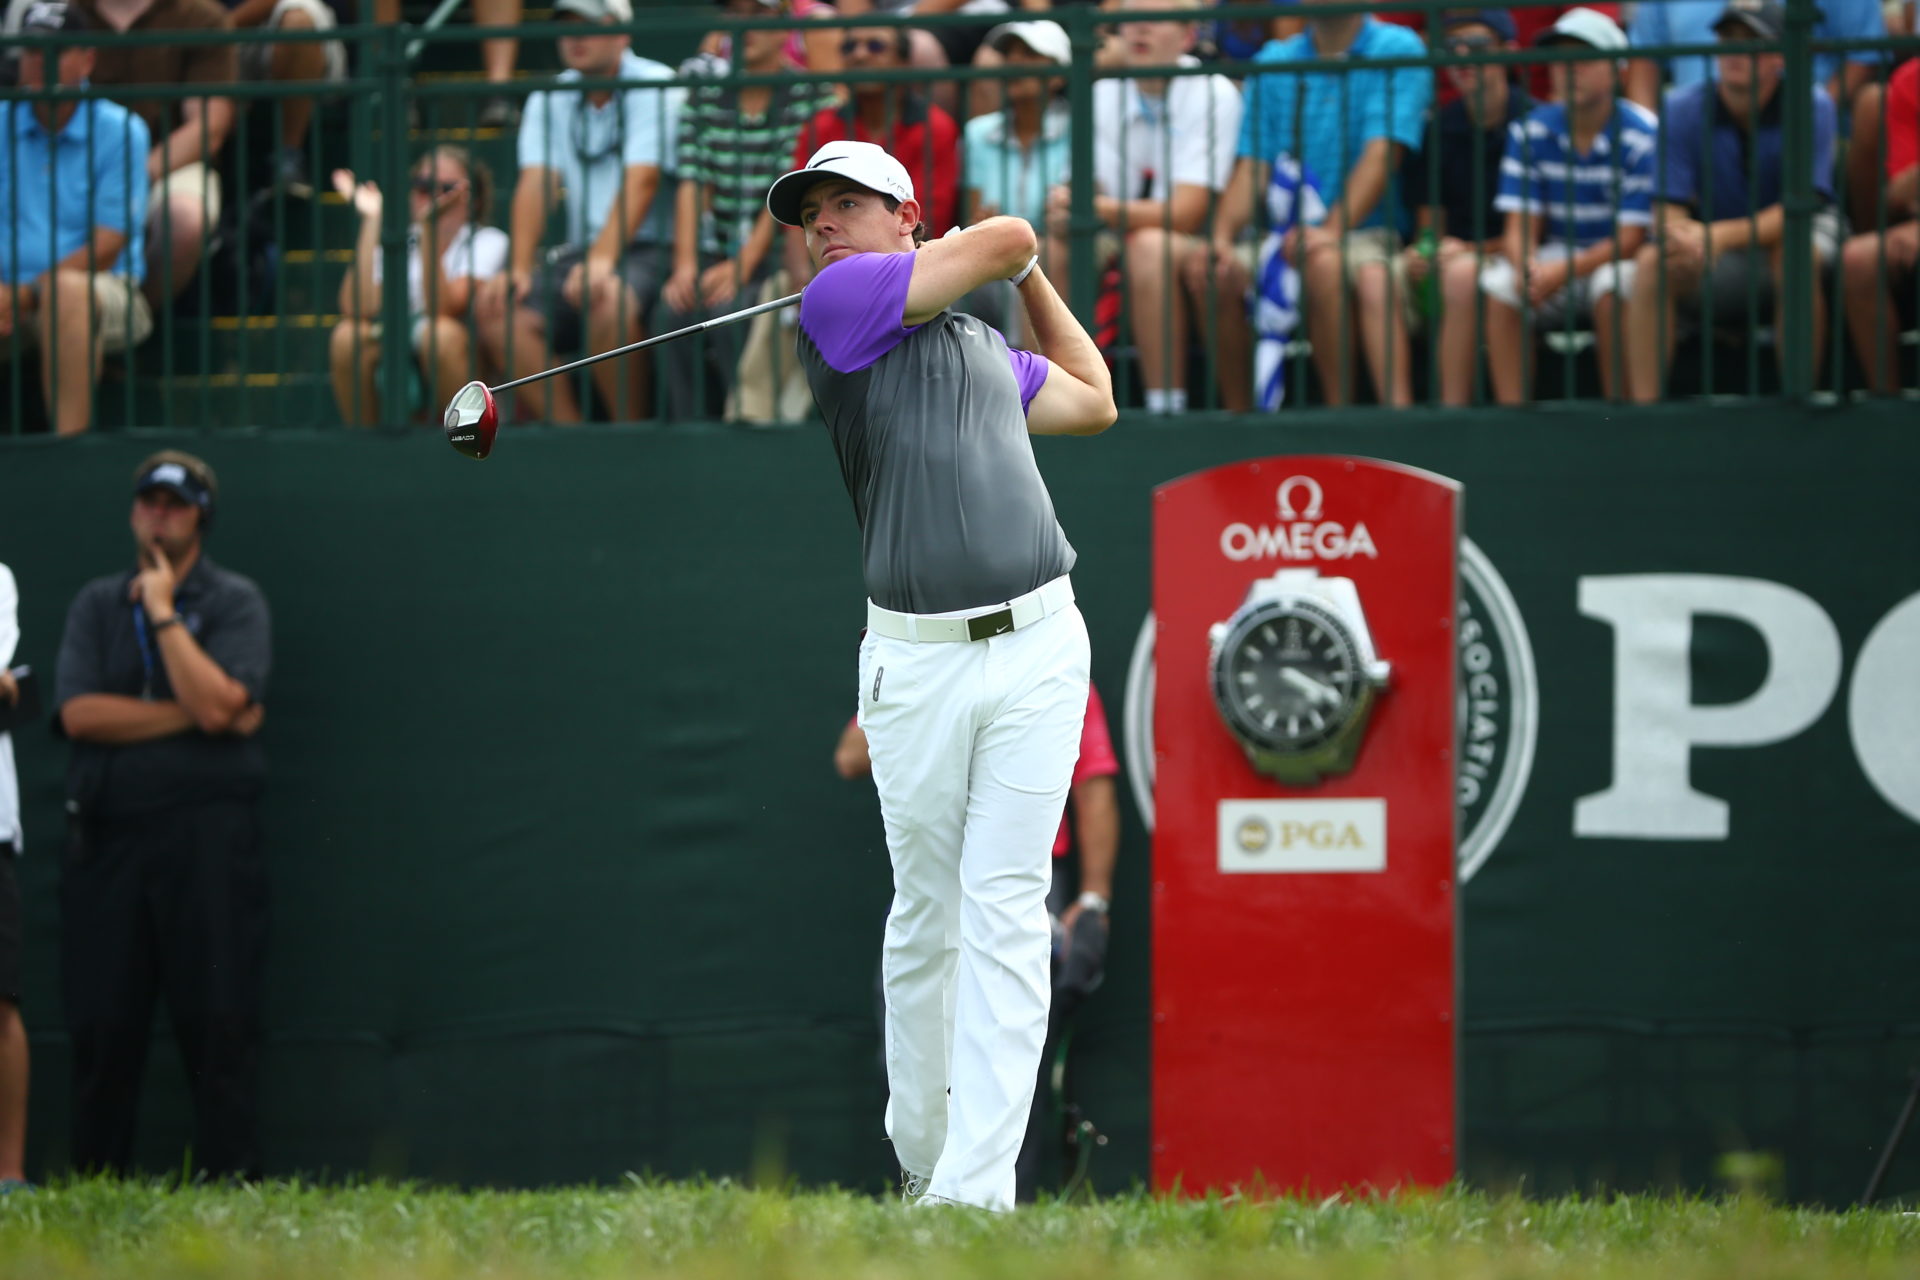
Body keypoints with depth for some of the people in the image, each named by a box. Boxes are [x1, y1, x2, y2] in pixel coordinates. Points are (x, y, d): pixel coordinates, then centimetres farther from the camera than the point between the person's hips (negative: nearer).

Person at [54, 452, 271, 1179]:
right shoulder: (97, 605, 15)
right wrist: (185, 715, -7)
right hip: (106, 834, 3)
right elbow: (78, 713, 0)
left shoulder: (234, 601, 6)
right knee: (101, 1023, 0)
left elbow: (216, 704, -11)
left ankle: (229, 1181, -6)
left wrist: (163, 613, -6)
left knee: (218, 1021, -6)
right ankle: (97, 1192, 3)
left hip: (206, 833, -3)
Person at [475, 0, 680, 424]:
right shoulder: (549, 99, 13)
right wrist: (517, 268, -12)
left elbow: (641, 182, -17)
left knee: (607, 301, -37)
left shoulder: (656, 88, -5)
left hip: (650, 250, -6)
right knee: (499, 313, -18)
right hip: (579, 253, 6)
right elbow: (535, 183, 3)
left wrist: (602, 259, -30)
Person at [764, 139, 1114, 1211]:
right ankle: (918, 1157, 21)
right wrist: (1005, 253, 21)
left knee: (1004, 913, -7)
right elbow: (1008, 236, -1)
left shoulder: (985, 346, 19)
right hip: (914, 664, -3)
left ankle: (977, 1190, -14)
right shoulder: (839, 302, 0)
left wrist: (1030, 276, 33)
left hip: (1036, 645, 3)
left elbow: (1094, 401, 36)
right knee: (925, 917, 5)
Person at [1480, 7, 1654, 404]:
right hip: (1555, 259, 3)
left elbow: (1632, 237, -15)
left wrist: (1565, 270, -28)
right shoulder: (1531, 132, 1)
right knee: (1498, 280, -26)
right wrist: (1527, 267, -27)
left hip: (1615, 257, -3)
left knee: (1611, 283, -37)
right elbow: (1520, 227, -2)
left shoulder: (1642, 135, -12)